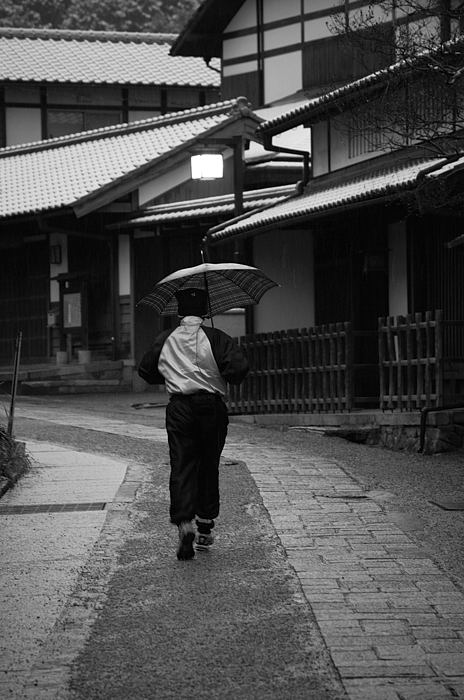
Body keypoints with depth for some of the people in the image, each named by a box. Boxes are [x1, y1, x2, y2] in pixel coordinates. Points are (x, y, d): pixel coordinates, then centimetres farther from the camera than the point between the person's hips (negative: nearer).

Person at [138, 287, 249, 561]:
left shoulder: (165, 340, 5)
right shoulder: (216, 338, -5)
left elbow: (146, 370, 15)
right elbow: (239, 367, -16)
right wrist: (228, 379, 5)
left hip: (179, 409, 1)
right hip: (212, 407, -1)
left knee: (181, 467, -1)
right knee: (208, 467, 12)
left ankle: (184, 523, -22)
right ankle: (205, 530, 19)